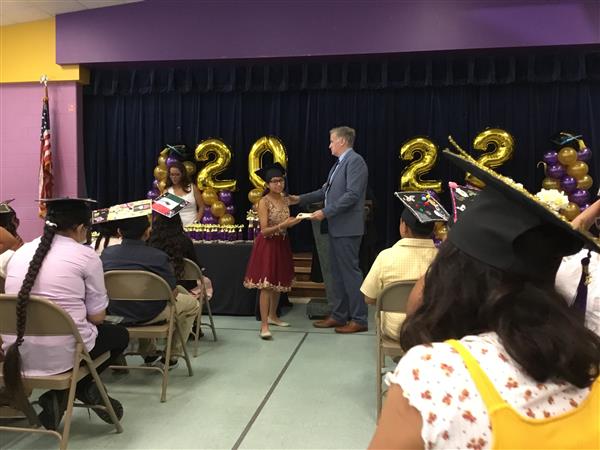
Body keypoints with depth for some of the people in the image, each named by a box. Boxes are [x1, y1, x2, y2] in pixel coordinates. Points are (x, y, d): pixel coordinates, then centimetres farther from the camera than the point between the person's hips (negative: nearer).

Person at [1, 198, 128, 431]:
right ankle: (81, 389, 9)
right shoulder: (86, 256, -7)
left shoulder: (20, 252, 9)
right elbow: (96, 317, -4)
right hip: (60, 354, -5)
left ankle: (61, 395, 14)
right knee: (119, 334, 23)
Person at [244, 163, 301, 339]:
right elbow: (264, 231, -17)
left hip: (282, 244, 7)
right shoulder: (264, 202, -13)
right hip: (267, 245, -7)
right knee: (266, 285, -10)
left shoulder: (286, 200, 7)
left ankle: (272, 316, 32)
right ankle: (264, 326, -9)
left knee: (279, 282, 16)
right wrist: (283, 225, -27)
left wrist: (294, 221, -3)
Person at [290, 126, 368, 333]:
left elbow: (352, 195, -21)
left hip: (347, 228, -10)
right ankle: (339, 315, 22)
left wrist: (325, 212, -20)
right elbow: (326, 191, 22)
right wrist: (301, 199, 20)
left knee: (350, 271, -4)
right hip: (336, 227, 10)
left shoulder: (354, 161, -12)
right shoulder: (339, 163, 17)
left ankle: (359, 319, 5)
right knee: (337, 272, 13)